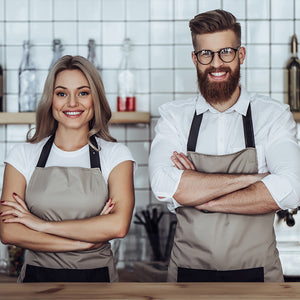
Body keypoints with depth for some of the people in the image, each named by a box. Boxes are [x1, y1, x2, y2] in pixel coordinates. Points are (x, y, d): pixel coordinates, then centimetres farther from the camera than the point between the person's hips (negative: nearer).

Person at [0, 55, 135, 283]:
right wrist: (86, 241, -16)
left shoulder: (116, 155, -3)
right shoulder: (24, 155, 0)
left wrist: (43, 225, -16)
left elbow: (118, 225, -17)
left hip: (96, 277, 0)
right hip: (37, 276, 1)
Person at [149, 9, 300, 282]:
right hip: (188, 273, 1)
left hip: (256, 272, -1)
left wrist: (199, 199, -17)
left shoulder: (274, 116, -3)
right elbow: (164, 186, -18)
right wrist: (253, 178, -17)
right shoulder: (174, 117, 0)